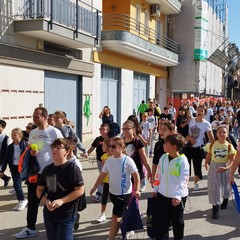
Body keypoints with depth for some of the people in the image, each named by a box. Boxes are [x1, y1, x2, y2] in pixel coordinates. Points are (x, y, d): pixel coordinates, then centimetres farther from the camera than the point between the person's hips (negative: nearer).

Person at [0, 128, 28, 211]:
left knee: (16, 184, -12)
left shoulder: (24, 144, -9)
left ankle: (23, 200, 6)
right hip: (13, 168, 5)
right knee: (17, 185, 8)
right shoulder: (10, 147, 4)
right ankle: (21, 201, 21)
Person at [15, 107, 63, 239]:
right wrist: (30, 152, -6)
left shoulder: (54, 132, -12)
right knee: (32, 200, 12)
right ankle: (30, 228, 24)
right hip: (34, 171, 6)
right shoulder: (32, 133, 8)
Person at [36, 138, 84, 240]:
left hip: (67, 214, -6)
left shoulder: (72, 168, -12)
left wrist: (61, 201, -20)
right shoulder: (47, 169, 4)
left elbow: (80, 190, -15)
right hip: (49, 213, 6)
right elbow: (40, 189, 11)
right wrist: (46, 200, -9)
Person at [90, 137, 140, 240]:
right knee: (121, 215, 22)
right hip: (113, 192, 6)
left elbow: (136, 176, -13)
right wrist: (94, 187, 6)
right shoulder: (109, 160, 0)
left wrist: (136, 190, -21)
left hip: (124, 194, -6)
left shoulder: (127, 160, -17)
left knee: (115, 217, -2)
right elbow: (102, 175, 7)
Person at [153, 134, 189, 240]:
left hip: (177, 197, -4)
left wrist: (178, 196, -27)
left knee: (177, 221, 14)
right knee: (159, 220, 12)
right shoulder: (163, 157, 1)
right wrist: (156, 189, 14)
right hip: (162, 194, 5)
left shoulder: (183, 161, -16)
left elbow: (183, 180, -20)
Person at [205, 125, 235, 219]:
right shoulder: (212, 145, -10)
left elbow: (232, 160, -16)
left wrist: (226, 168, -30)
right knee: (214, 187, -1)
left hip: (225, 168, 0)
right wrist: (206, 164, 10)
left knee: (225, 186, 19)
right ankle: (215, 207, 10)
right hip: (214, 167, 0)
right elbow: (208, 156, 3)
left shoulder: (229, 146, -14)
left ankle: (225, 200, 50)